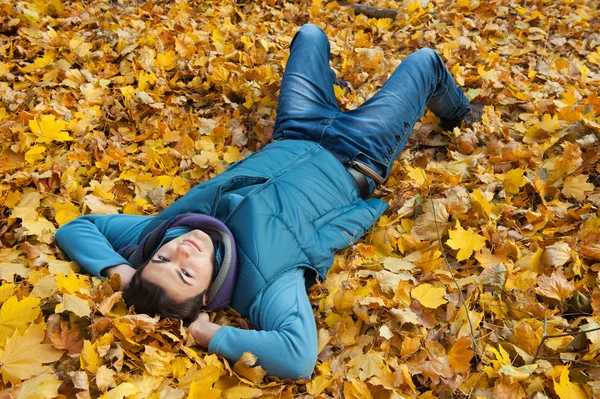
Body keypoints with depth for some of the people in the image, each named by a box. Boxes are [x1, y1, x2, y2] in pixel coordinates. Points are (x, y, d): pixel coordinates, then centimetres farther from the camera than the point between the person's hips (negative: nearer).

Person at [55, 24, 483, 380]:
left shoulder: (168, 229, -28)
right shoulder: (264, 279, -41)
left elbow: (76, 227, -20)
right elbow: (299, 358, -58)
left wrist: (119, 269, -36)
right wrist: (210, 335, -48)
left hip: (294, 141, 4)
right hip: (353, 162, -4)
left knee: (311, 34, 27)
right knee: (424, 60, 15)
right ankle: (457, 112, 54)